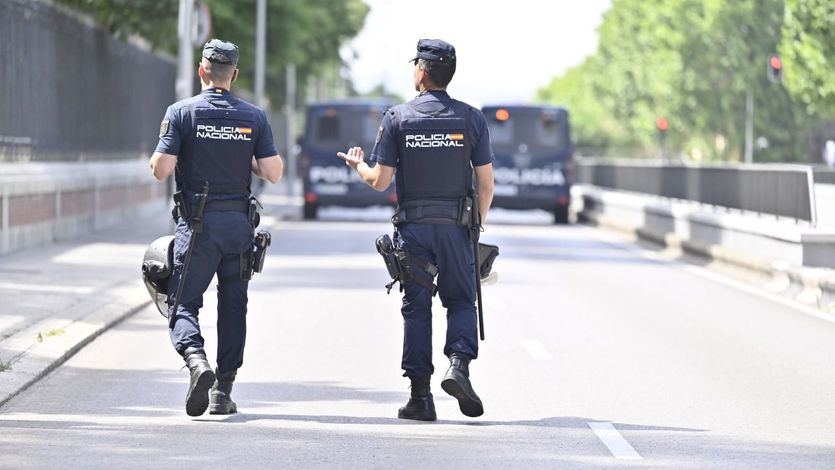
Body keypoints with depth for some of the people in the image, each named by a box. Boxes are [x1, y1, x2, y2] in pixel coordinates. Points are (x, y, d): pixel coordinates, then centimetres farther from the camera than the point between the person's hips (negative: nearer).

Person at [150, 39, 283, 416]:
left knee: (183, 302, 2)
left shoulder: (182, 112, -5)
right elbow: (273, 173, -1)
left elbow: (161, 170, -11)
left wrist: (157, 158, 12)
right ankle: (222, 391, 10)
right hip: (239, 221, 2)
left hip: (197, 223, -2)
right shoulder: (254, 117, 3)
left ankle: (196, 360, -26)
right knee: (233, 307, 11)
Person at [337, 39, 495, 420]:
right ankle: (459, 364, -14)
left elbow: (380, 181, -3)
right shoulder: (471, 118, 0)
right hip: (456, 227, 0)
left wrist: (357, 164, 18)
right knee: (461, 300, 12)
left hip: (413, 228, 0)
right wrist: (478, 224, 14)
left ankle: (420, 396, 6)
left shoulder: (397, 118, -2)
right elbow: (486, 183, 0)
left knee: (416, 307, 7)